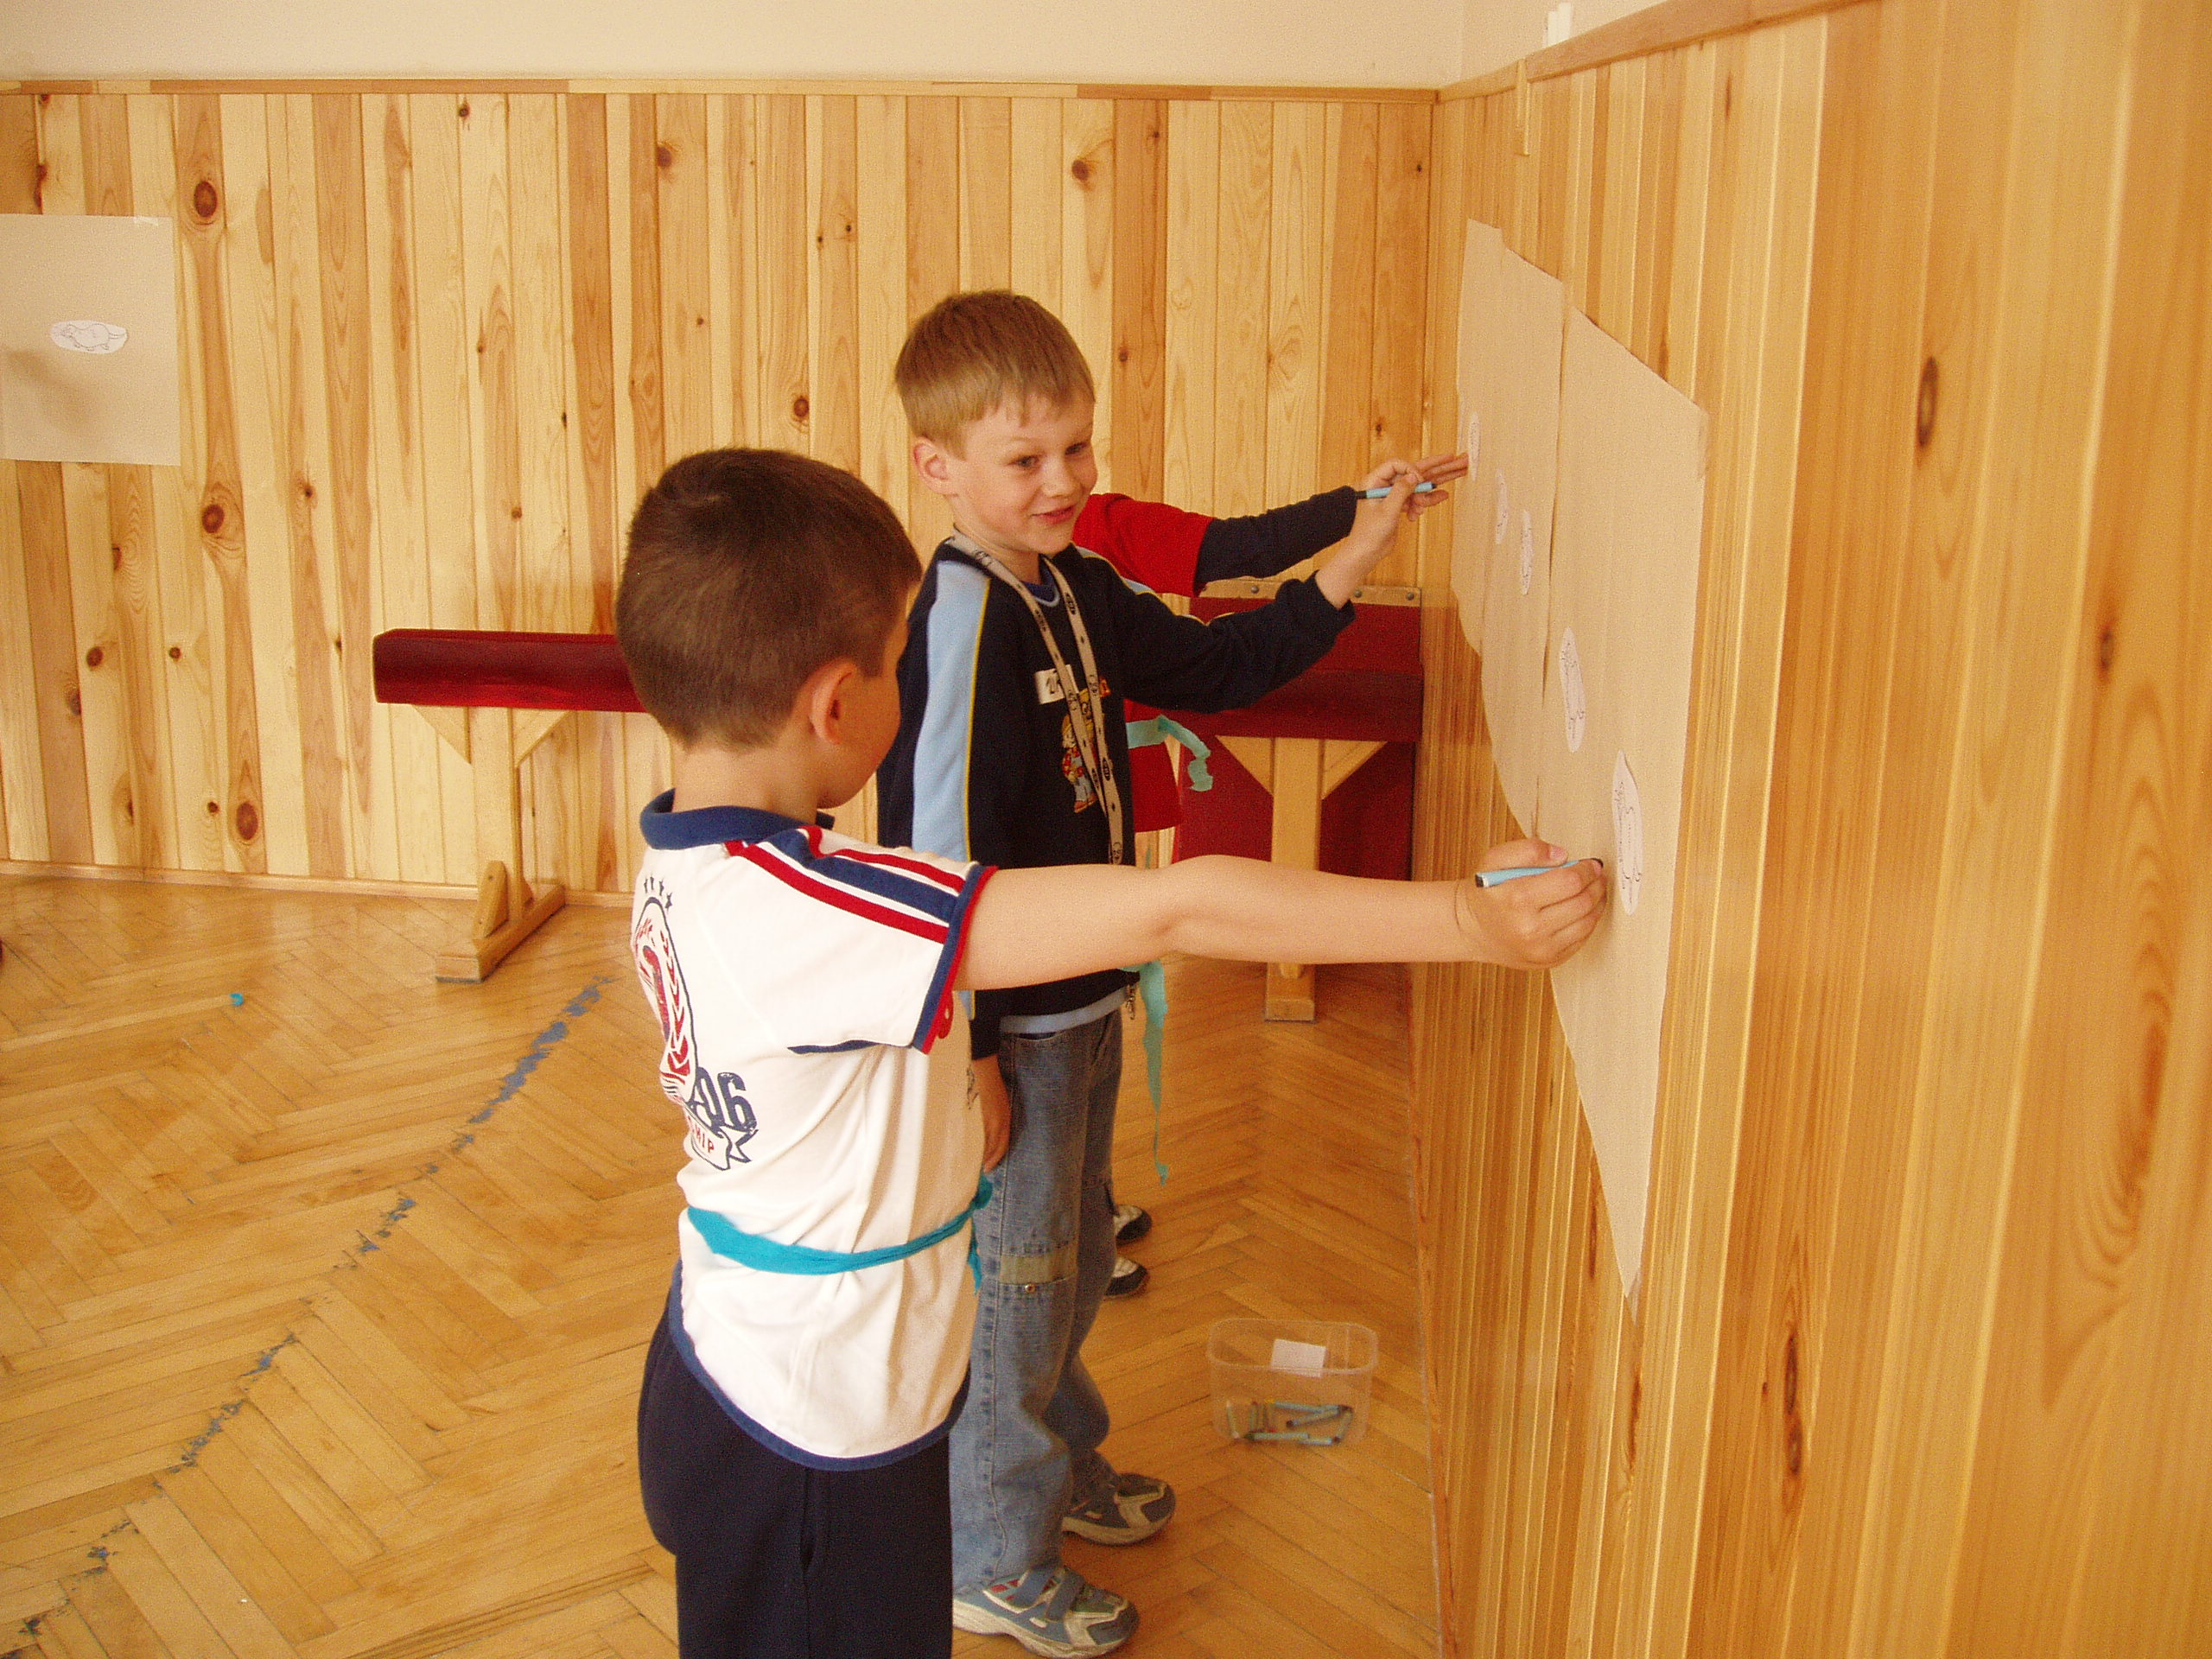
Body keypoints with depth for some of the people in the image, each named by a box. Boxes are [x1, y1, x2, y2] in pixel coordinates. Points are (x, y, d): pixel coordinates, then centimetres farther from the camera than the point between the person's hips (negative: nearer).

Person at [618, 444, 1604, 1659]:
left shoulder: (682, 864, -4)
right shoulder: (808, 909, -34)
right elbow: (1177, 911, -37)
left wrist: (944, 1106, 19)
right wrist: (1464, 919, -35)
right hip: (814, 1452, -9)